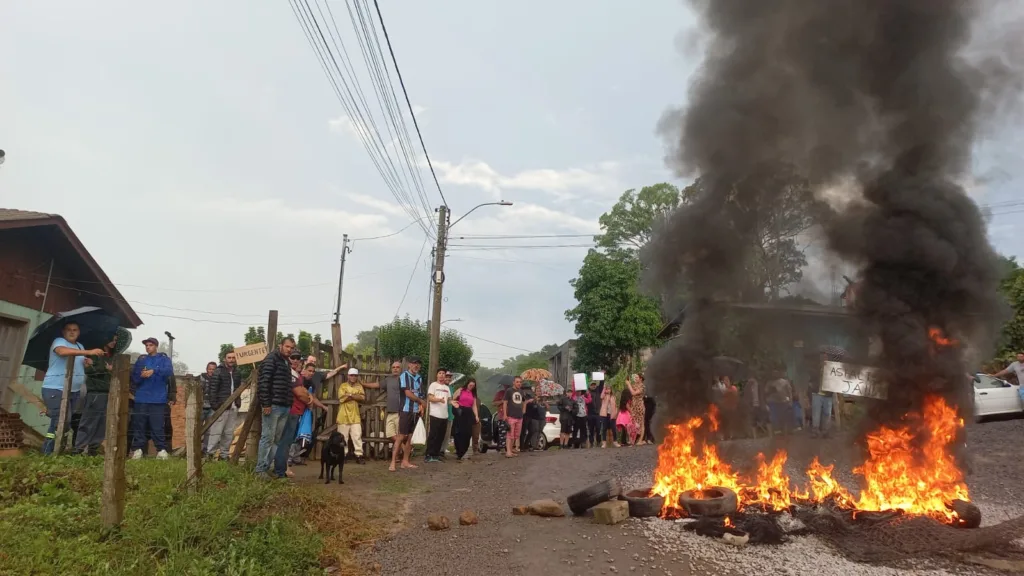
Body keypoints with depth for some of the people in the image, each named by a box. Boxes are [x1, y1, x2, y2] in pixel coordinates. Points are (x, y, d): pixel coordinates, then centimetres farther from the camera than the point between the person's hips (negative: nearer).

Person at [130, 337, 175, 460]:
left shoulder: (164, 359, 8)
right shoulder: (141, 359, 15)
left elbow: (169, 371, -12)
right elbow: (134, 378, 12)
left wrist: (154, 371, -26)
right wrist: (141, 376, -10)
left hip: (158, 399, -3)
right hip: (141, 398, 3)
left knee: (158, 425, -4)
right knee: (138, 424, 2)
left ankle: (161, 449, -3)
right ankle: (138, 449, 7)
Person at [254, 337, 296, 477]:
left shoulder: (287, 363, 19)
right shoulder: (271, 359, -8)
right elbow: (263, 382, -16)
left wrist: (290, 403, 14)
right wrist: (266, 404, -20)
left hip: (285, 407, 9)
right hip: (273, 405, -9)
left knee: (277, 439, 9)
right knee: (268, 437, -5)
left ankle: (267, 466, 15)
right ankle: (260, 469, 1)